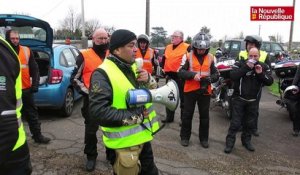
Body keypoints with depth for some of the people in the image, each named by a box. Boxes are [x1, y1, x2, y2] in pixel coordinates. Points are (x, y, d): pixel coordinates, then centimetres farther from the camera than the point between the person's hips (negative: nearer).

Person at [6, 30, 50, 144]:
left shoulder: (27, 50, 4)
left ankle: (37, 136, 23)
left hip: (26, 89, 2)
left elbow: (35, 69, 5)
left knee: (32, 113, 11)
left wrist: (35, 84, -4)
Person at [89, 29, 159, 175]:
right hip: (124, 142, -7)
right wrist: (134, 117, -23)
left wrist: (149, 80, -8)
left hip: (143, 134, 8)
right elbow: (98, 112, -27)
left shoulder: (133, 66, 7)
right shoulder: (103, 74, -18)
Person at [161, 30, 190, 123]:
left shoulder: (187, 47, -8)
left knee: (183, 98, 2)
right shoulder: (168, 47, 14)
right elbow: (164, 60, 23)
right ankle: (169, 117, 27)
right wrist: (165, 71, 15)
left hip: (180, 76, -7)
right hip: (170, 76, 7)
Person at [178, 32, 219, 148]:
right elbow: (181, 72, -10)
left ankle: (204, 138, 25)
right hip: (190, 90, -2)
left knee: (204, 115, 10)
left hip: (205, 91, 2)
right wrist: (193, 74, -26)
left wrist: (209, 78, -17)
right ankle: (185, 137, 22)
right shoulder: (188, 56, -3)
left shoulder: (210, 58, 5)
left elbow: (216, 74, 5)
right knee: (187, 114, 7)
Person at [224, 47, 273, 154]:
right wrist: (246, 68, -26)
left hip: (253, 101, 4)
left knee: (250, 123, 15)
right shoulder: (240, 64, -7)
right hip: (239, 98, -3)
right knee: (235, 123, -2)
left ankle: (246, 140, 32)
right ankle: (230, 142, 8)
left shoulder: (264, 67, 4)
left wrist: (261, 74, -19)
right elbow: (232, 76, -22)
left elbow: (270, 81, -4)